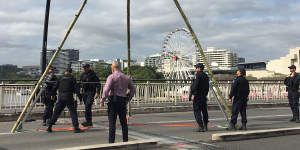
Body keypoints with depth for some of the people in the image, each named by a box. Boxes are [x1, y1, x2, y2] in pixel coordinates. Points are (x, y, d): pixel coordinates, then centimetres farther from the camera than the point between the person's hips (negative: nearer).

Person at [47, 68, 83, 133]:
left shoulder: (60, 79, 11)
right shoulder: (72, 79, 3)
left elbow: (55, 87, 9)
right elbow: (76, 89, -4)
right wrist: (80, 97, -2)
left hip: (60, 97, 3)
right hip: (69, 97, -3)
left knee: (56, 112, 12)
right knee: (73, 112, 0)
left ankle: (50, 126, 13)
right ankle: (76, 128, -8)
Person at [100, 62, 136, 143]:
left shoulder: (111, 77, -6)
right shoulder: (126, 77, 12)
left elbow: (106, 89, -16)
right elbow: (133, 90, 17)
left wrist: (102, 101, -8)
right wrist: (127, 99, 21)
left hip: (113, 100, -5)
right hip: (123, 101, 5)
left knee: (112, 122, -3)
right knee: (123, 122, 12)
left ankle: (111, 142, -5)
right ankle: (125, 141, 17)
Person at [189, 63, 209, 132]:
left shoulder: (198, 75, -12)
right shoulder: (206, 76, 14)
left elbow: (195, 85, -20)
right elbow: (207, 87, 18)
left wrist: (193, 94, -19)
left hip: (197, 95, -9)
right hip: (204, 96, 9)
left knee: (197, 111, -5)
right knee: (204, 111, 14)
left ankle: (201, 127, -10)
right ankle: (205, 126, 21)